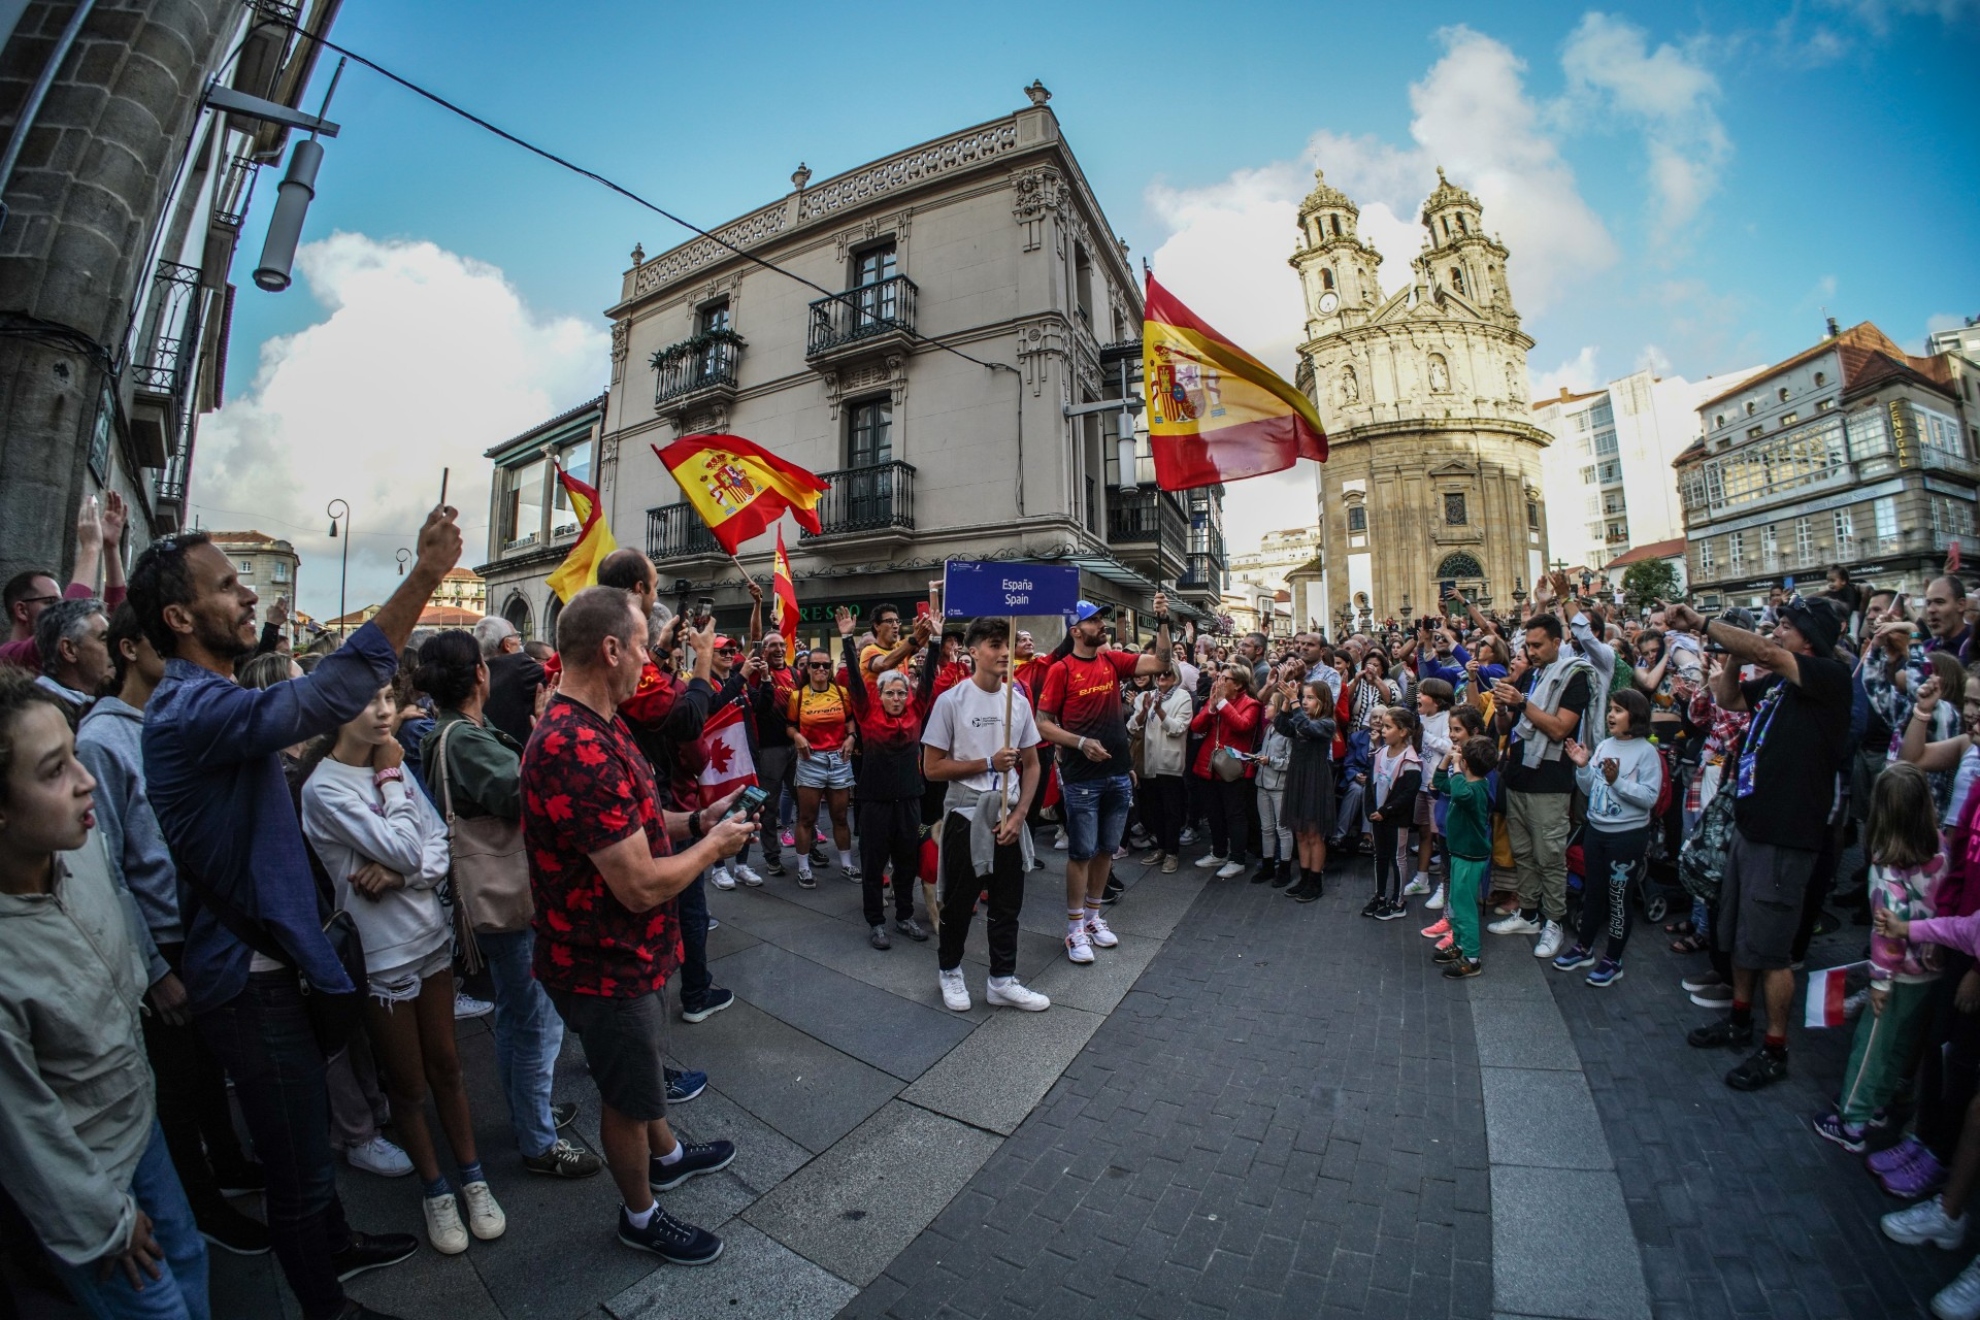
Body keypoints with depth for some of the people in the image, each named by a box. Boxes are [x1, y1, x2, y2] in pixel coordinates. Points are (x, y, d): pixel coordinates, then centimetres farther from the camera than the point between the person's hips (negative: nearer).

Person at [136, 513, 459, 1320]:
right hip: (247, 977, -10)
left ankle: (333, 1245, 47)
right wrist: (423, 578, -44)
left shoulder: (204, 699, 9)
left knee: (305, 1123, 27)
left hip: (262, 957, 10)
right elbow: (320, 699, -42)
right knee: (294, 1150, 8)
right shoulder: (190, 709, -25)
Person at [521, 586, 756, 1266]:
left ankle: (666, 1155, 57)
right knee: (628, 1097, 16)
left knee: (643, 1065, 31)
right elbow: (642, 886, -33)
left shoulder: (593, 727, 1)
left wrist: (694, 820, -2)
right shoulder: (578, 749, -35)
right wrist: (713, 846, -17)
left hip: (627, 950, 10)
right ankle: (641, 1216, 42)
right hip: (606, 965, -10)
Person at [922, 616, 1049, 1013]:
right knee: (958, 903, 11)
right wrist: (989, 763, -16)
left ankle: (1002, 981, 28)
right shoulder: (951, 701, -10)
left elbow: (1031, 765, 8)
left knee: (1008, 904, 12)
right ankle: (949, 971, 33)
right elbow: (932, 768, -10)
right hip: (966, 816, -4)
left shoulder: (1019, 701, 3)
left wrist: (1017, 815, -3)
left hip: (1009, 817, 4)